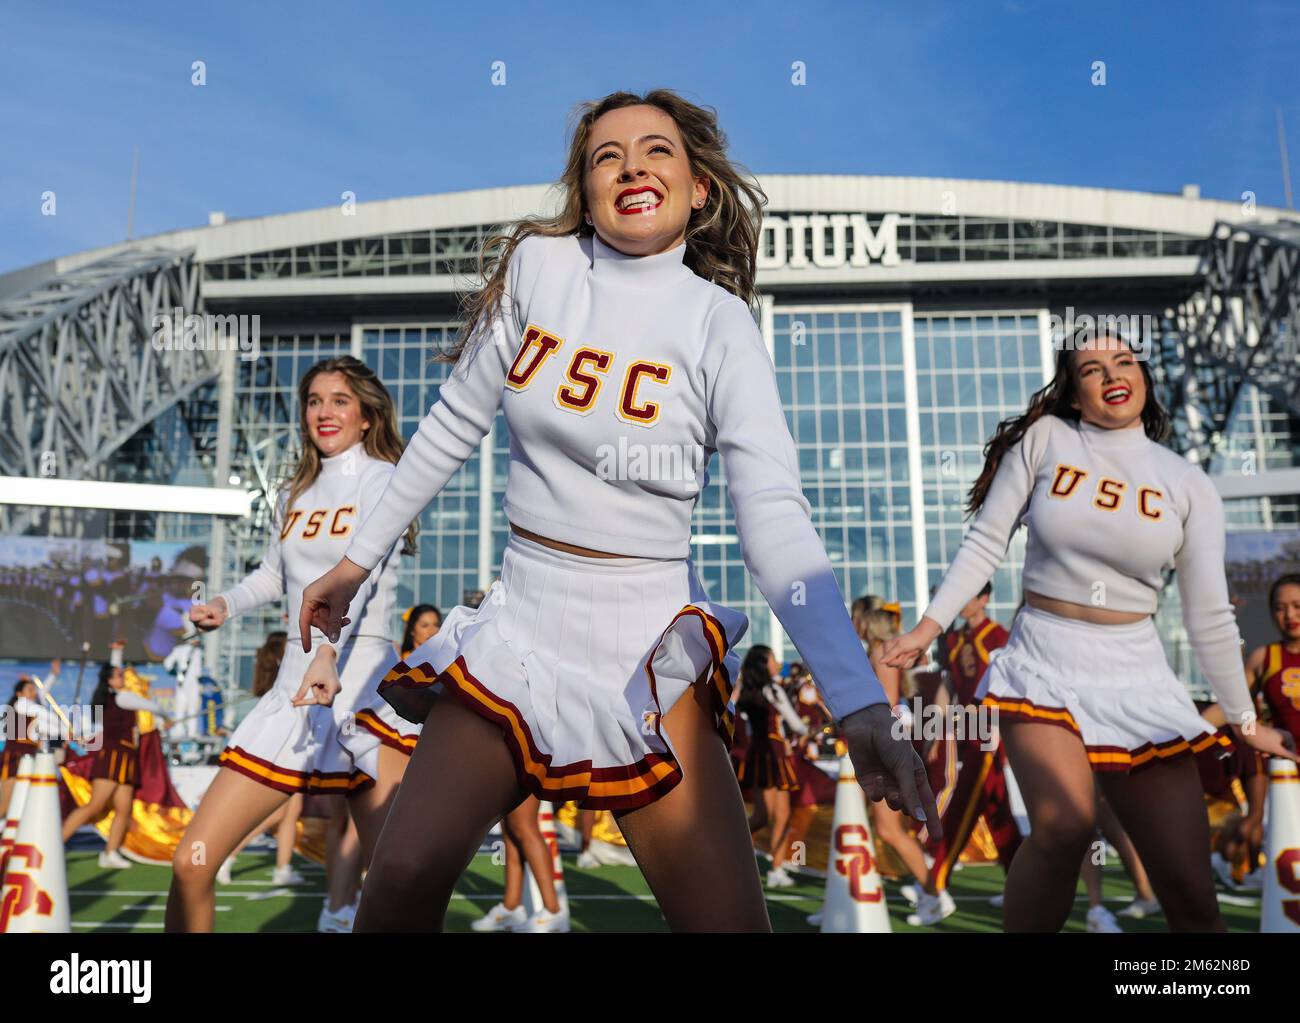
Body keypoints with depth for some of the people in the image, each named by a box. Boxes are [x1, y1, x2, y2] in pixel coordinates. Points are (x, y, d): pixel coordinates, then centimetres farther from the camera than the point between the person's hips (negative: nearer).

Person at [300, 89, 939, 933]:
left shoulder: (720, 325, -8)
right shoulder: (536, 266, 0)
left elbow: (776, 517, -18)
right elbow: (454, 423, 10)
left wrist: (860, 704, -28)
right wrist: (359, 559, 15)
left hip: (650, 645, -2)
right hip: (522, 623, 3)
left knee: (730, 920, -7)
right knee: (403, 878, -9)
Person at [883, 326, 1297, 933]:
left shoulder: (1188, 484, 4)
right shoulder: (1044, 439, 0)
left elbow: (1208, 616, 8)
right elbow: (986, 543, 0)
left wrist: (1243, 720, 11)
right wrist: (929, 628, -7)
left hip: (1137, 679, 2)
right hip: (1043, 664, -2)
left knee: (1190, 887, -1)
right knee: (1064, 825, -26)